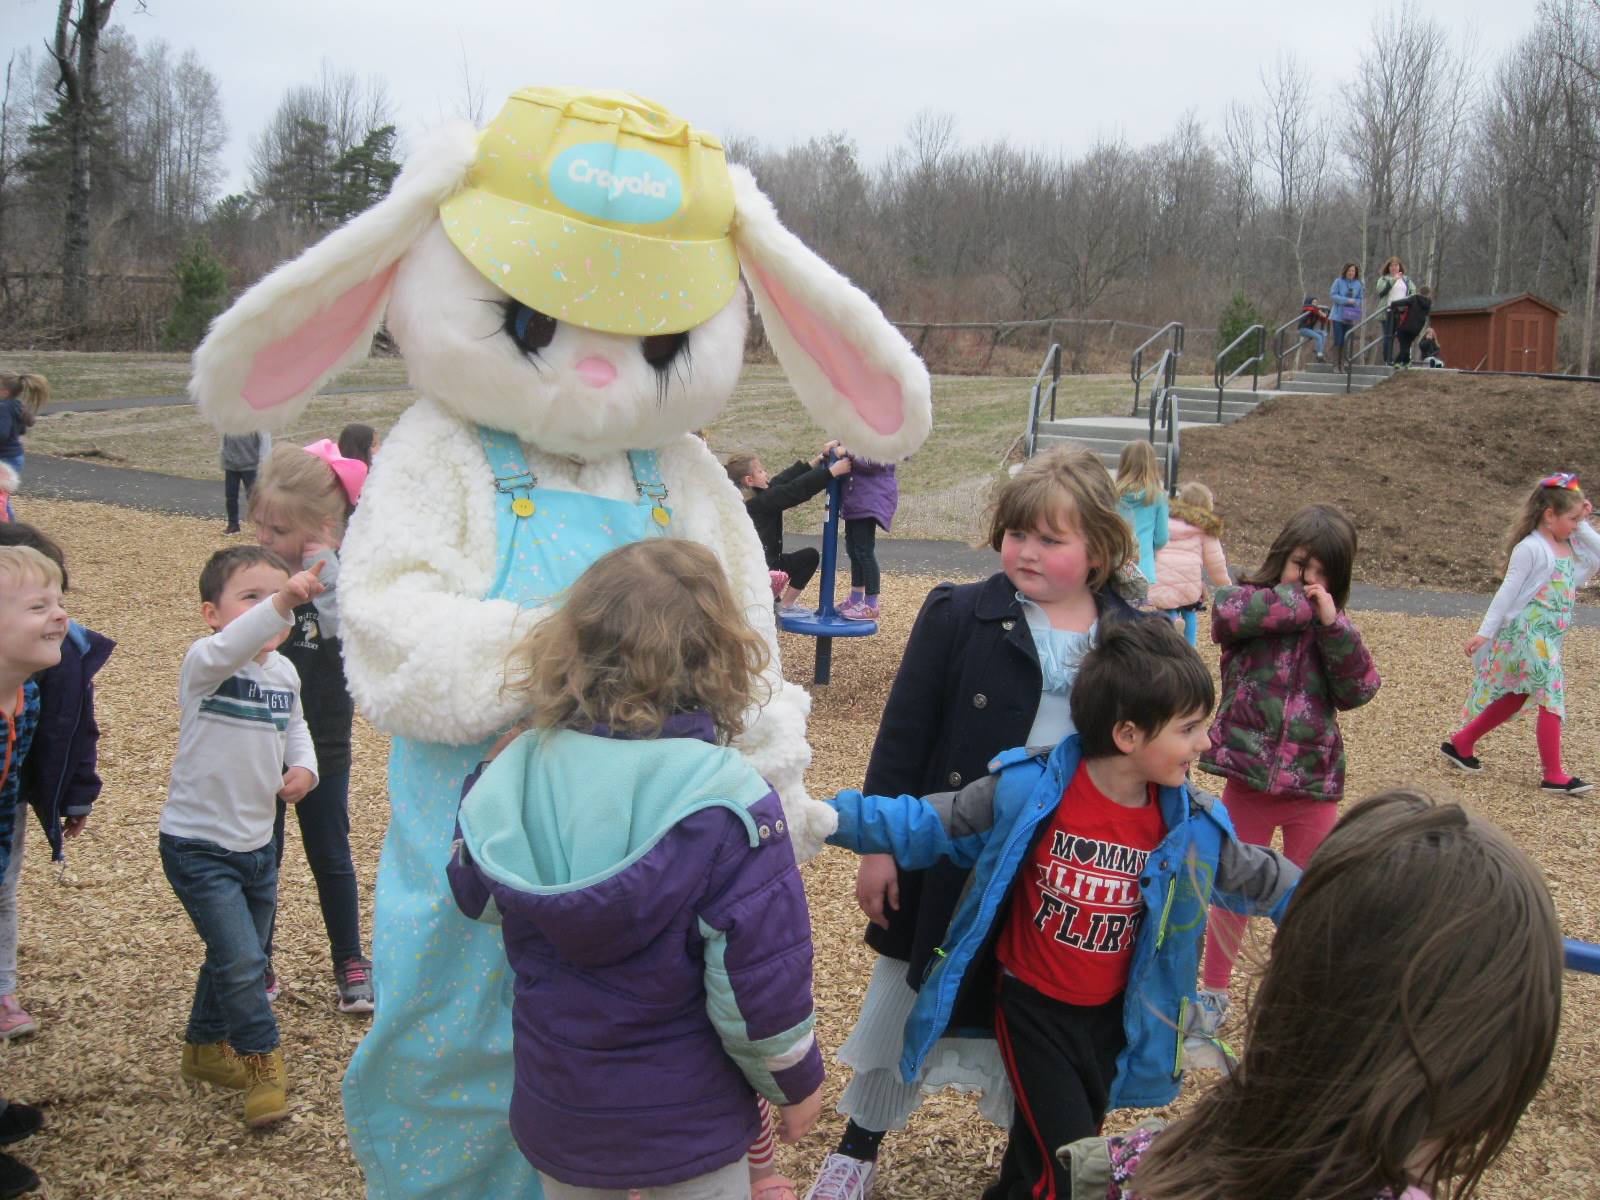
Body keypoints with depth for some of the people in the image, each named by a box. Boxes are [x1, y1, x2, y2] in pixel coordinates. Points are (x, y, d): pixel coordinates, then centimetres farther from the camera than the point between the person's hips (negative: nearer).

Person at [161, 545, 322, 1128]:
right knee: (241, 959, -12)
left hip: (257, 843, 7)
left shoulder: (284, 671, 2)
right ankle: (261, 1063, 8)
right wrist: (280, 602, -60)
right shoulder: (205, 663, -19)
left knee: (240, 956, 21)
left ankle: (205, 1046, 43)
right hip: (198, 844, -7)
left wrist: (303, 766, -4)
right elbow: (230, 648, -44)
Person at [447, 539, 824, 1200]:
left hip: (554, 1107, 4)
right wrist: (796, 1082, -3)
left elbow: (477, 896, 5)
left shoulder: (519, 766, -12)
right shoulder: (724, 798, -24)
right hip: (687, 1120, -4)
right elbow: (760, 971, -20)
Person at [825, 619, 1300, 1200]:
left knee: (1051, 1145, 19)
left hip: (1112, 1015, 4)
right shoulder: (1028, 790, -21)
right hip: (1032, 1004, -4)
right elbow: (926, 825, -13)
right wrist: (829, 816, -20)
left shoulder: (1189, 824, -10)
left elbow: (1261, 878, 8)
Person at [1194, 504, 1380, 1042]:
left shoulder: (1333, 628, 5)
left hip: (1313, 781, 2)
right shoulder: (1248, 600, -4)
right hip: (1249, 777, -2)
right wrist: (1298, 603, -19)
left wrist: (1332, 623, -18)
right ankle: (1214, 991, 31)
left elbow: (1358, 690, -9)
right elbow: (1226, 614, -29)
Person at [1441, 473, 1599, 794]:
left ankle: (1460, 743, 26)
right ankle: (1553, 775, -1)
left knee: (1515, 697, 15)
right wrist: (1485, 632, -15)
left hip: (1548, 638, 9)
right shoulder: (1531, 548, -15)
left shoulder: (1568, 544, 10)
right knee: (1553, 697, -7)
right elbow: (1508, 591, -16)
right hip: (1526, 635, -9)